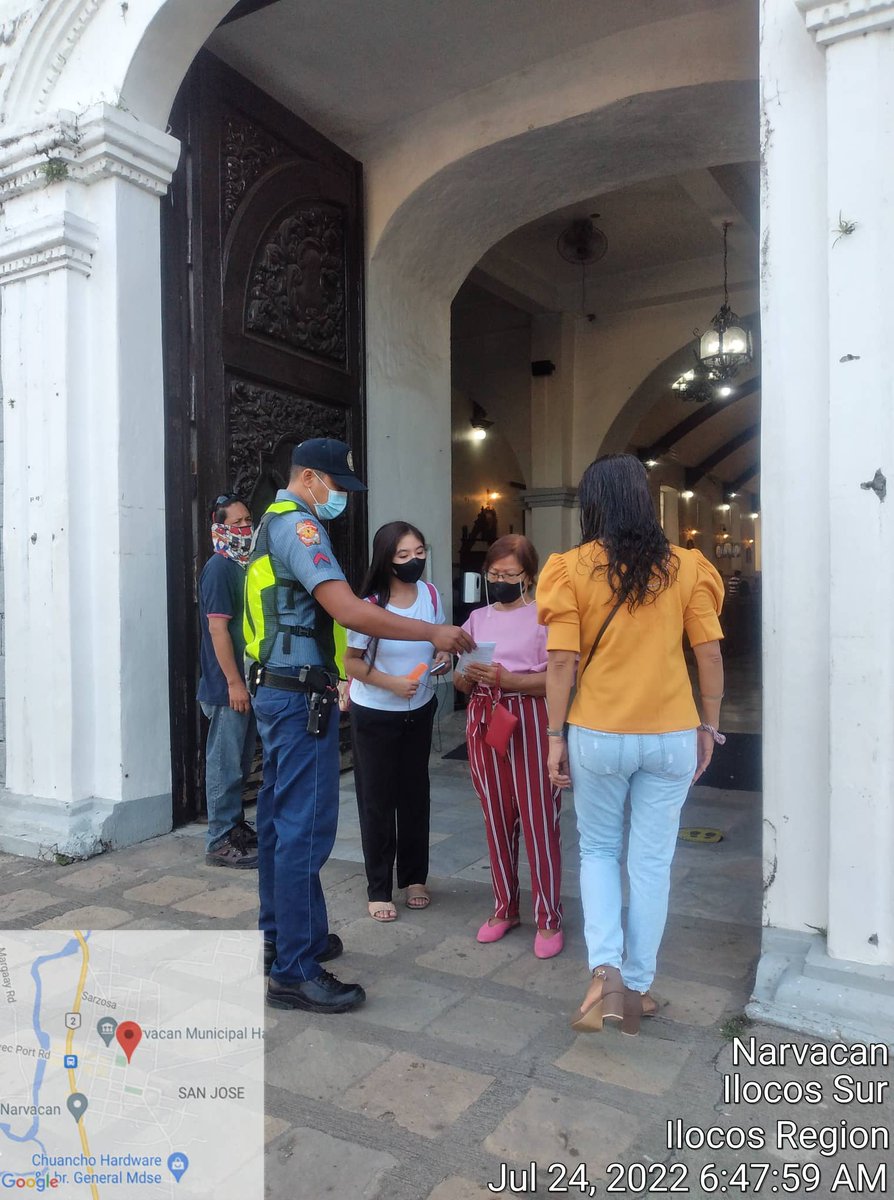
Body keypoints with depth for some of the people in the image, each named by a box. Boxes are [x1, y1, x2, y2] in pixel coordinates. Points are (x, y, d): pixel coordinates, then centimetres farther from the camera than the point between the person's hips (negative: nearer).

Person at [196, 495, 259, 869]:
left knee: (240, 762, 17)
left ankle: (235, 826, 29)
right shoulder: (218, 568, -13)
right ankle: (220, 841, 7)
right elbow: (218, 627, -19)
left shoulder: (244, 565, 15)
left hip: (248, 683, 9)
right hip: (228, 686, -9)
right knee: (225, 764, -2)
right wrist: (234, 683, -21)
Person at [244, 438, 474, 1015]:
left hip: (277, 690, 11)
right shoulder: (298, 525, -15)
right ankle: (296, 972, 3)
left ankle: (281, 937, 30)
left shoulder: (275, 523, 17)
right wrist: (435, 633, -20)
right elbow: (349, 611, -25)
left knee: (280, 817, 17)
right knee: (306, 827, -6)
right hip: (300, 695, -11)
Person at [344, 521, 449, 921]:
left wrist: (442, 655, -11)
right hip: (374, 715, -4)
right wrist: (392, 683, -25)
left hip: (420, 710, 4)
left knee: (415, 794, 14)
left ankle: (414, 877, 32)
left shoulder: (431, 595, -6)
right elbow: (352, 663, -12)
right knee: (377, 800, 5)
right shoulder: (370, 605, -19)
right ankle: (379, 890, 18)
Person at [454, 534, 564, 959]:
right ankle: (504, 908, 27)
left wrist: (507, 679, -21)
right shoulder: (478, 618, 14)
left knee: (538, 820, -2)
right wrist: (467, 676, -8)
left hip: (529, 720, -5)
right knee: (496, 819, 12)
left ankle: (548, 919, 12)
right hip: (483, 720, 5)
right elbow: (460, 680, 15)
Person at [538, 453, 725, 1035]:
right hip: (670, 736, 1)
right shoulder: (685, 566, -2)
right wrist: (709, 726, 10)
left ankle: (606, 971, 6)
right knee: (652, 862, 13)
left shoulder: (572, 569, -6)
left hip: (598, 736, -1)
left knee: (598, 851, 19)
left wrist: (556, 735, -1)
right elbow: (710, 654, -1)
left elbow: (562, 661, -9)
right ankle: (638, 986, 25)